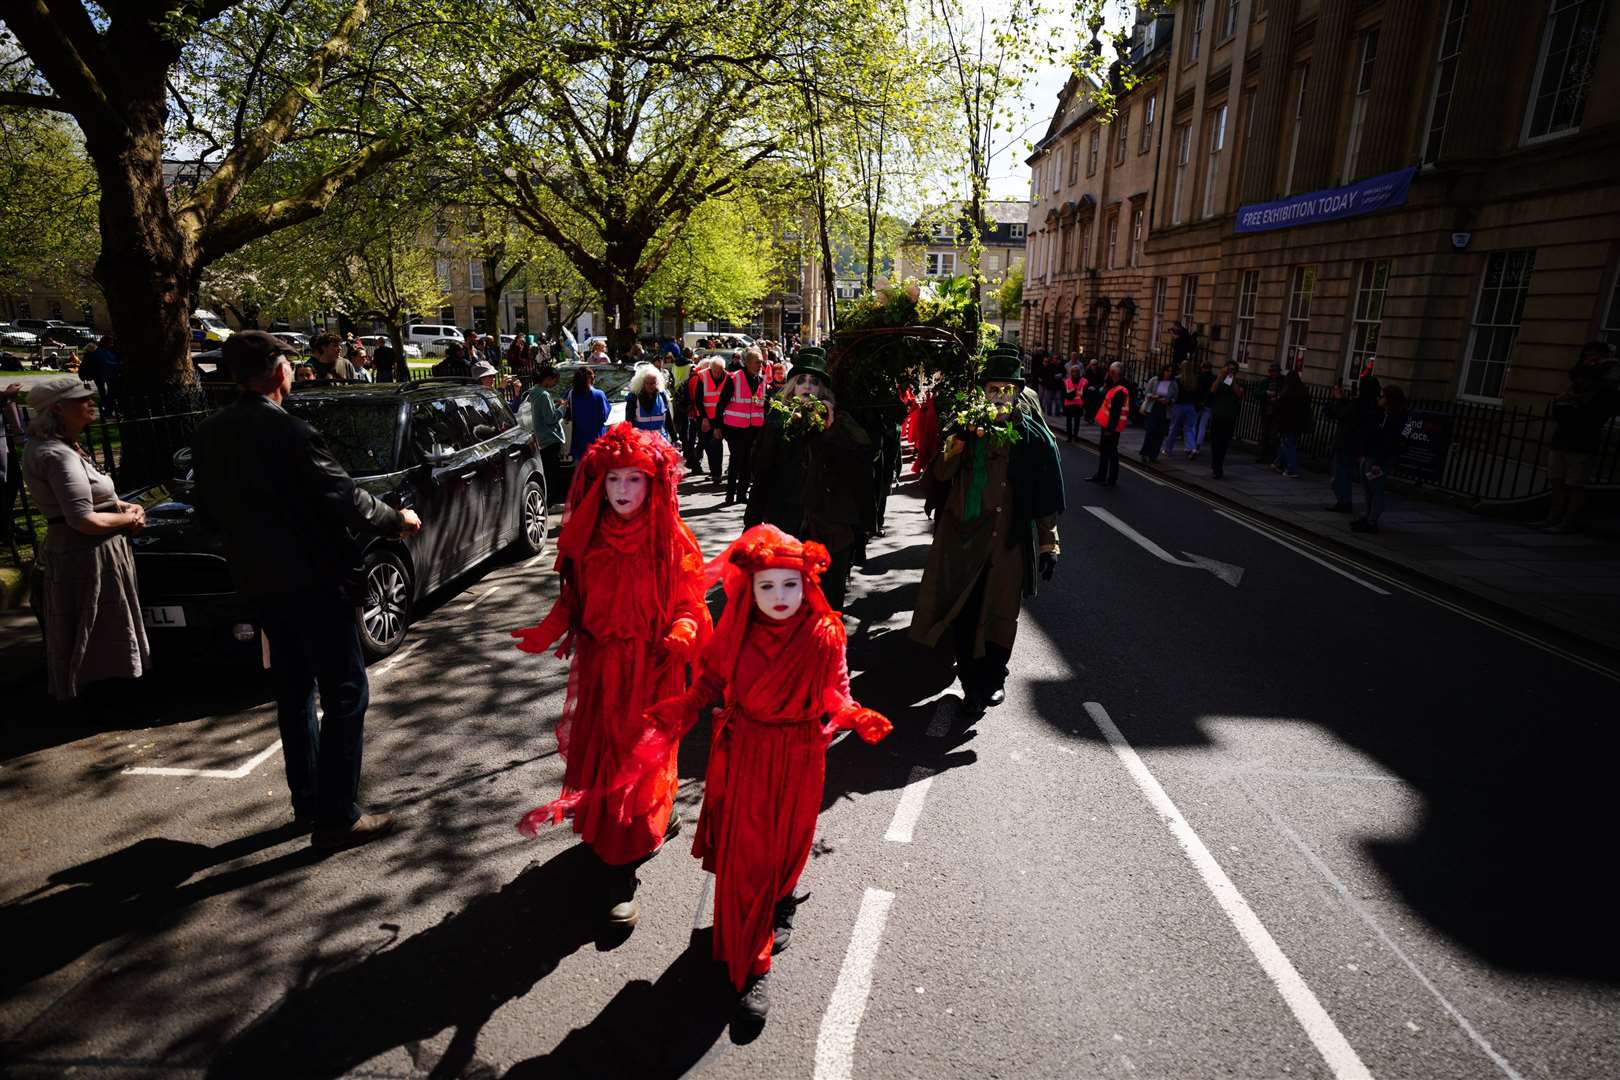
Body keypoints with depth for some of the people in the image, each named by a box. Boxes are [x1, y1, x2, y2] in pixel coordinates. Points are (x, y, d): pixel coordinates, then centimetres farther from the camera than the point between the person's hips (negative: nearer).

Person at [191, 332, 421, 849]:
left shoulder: (209, 434, 4)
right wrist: (398, 519, -3)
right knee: (345, 694, 1)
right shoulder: (289, 432, -19)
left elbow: (208, 505, 13)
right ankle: (337, 817, 4)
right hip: (313, 580, -8)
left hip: (259, 582, 8)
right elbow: (346, 500, -19)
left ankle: (307, 801, 30)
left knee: (294, 691, 19)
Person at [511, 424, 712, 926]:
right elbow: (573, 599, 8)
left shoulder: (672, 540, -11)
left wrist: (681, 633, -27)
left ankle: (621, 873, 15)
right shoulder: (586, 539, -1)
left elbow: (690, 603, -8)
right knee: (599, 754, 8)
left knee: (640, 758, 1)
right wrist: (548, 631, -8)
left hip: (652, 667, -3)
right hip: (599, 666, 3)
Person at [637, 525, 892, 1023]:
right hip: (743, 754, 0)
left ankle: (780, 906, 53)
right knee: (742, 857, 6)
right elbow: (710, 683, -2)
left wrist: (858, 718, -21)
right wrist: (674, 717, -13)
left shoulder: (823, 635, -14)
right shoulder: (735, 630, -12)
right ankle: (751, 967, 24)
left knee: (786, 849, 18)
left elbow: (835, 696, -4)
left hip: (798, 758, 0)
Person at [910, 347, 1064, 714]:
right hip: (961, 532, 2)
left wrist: (1048, 544, -1)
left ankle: (992, 678, 32)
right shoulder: (967, 425, 4)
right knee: (961, 611, 6)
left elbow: (1047, 495, -1)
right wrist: (956, 443, -19)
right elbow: (939, 475, -2)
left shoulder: (1033, 435, -3)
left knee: (998, 613, 11)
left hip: (1007, 538, -2)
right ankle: (973, 680, 24)